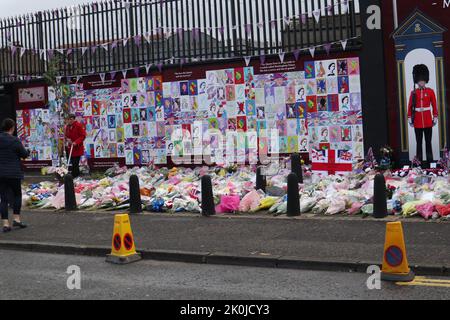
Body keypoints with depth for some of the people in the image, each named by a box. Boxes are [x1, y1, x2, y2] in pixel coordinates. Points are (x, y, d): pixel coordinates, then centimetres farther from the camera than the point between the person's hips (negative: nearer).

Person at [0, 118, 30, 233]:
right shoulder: (14, 140, -13)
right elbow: (24, 155, -5)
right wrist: (27, 152, 15)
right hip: (13, 173, -3)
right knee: (17, 194, 16)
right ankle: (16, 219, 11)